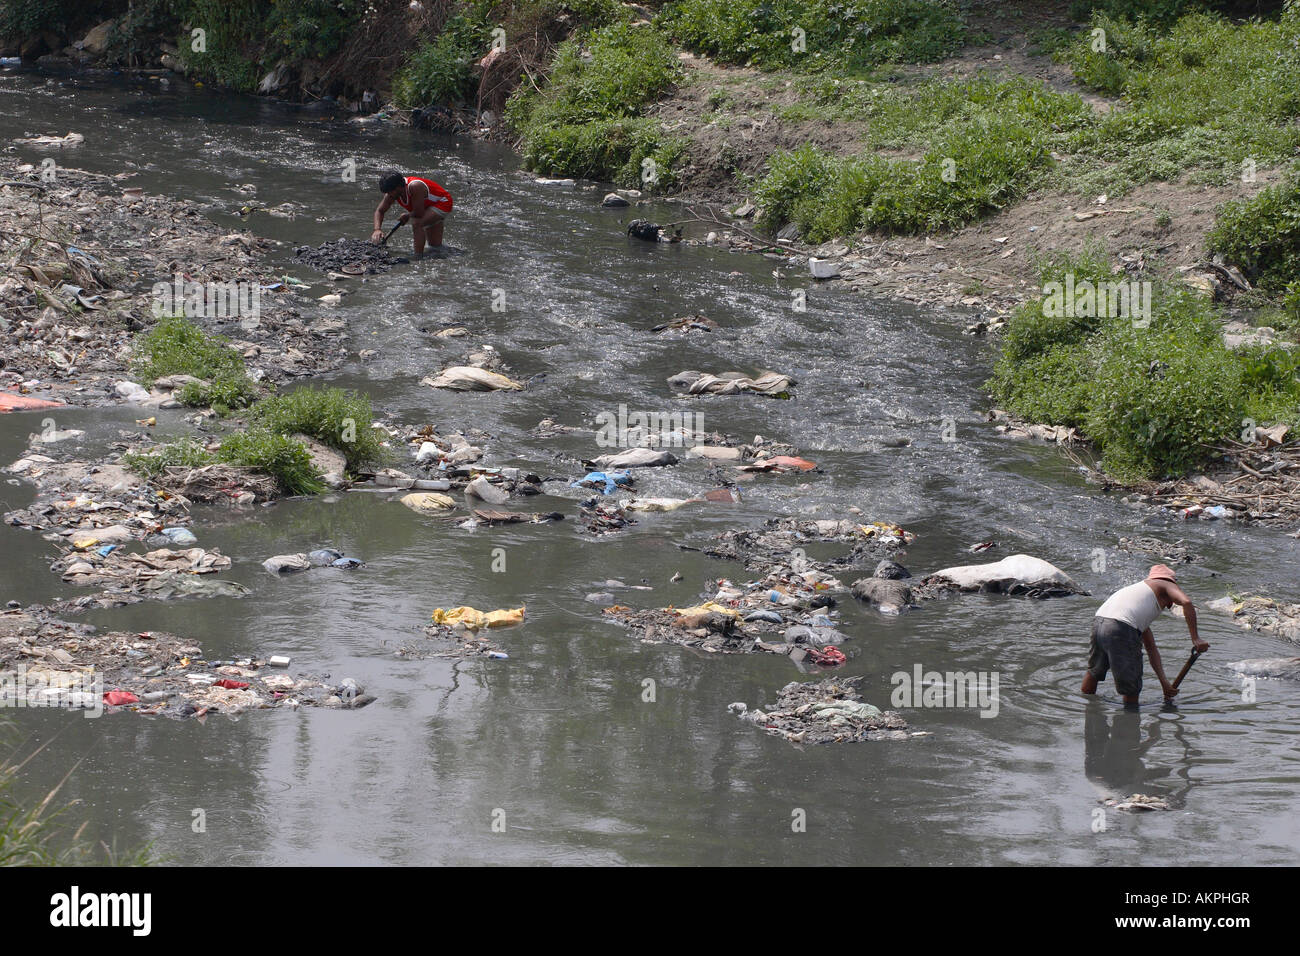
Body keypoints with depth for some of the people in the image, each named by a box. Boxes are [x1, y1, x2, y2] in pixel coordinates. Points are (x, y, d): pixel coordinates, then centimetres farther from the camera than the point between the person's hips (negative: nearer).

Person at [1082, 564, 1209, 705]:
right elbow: (1187, 602, -7)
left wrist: (1164, 682, 30)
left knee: (1094, 672, 33)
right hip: (1121, 629, -9)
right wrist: (1195, 638, -6)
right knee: (1131, 688, 5)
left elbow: (1151, 649, 34)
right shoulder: (1167, 585, 18)